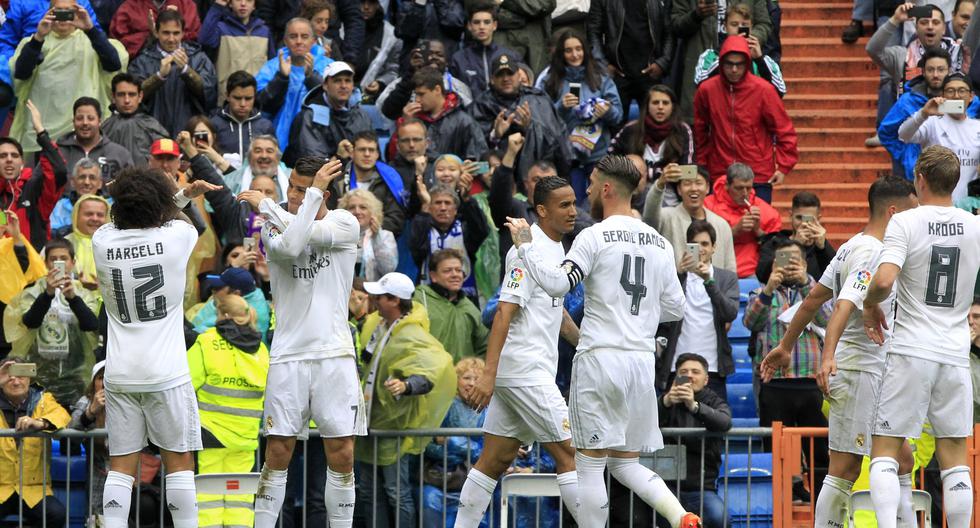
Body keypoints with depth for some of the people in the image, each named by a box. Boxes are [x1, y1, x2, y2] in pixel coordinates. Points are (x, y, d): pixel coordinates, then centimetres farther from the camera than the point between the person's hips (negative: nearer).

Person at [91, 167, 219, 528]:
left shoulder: (103, 241, 0)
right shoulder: (175, 237, -7)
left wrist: (183, 196, 21)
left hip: (119, 374, 3)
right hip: (165, 374, -3)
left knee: (121, 467, 3)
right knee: (179, 462, 5)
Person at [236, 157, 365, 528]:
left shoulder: (344, 223, 1)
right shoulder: (273, 227, 3)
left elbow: (306, 234, -17)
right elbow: (290, 247, -20)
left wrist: (266, 205, -7)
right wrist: (314, 193, -17)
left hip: (334, 355, 0)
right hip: (288, 355, 0)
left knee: (342, 457, 0)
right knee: (277, 455, -2)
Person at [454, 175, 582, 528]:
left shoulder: (555, 248, 16)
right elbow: (505, 312, -21)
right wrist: (489, 374, -27)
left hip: (532, 371, 9)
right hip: (525, 371, -9)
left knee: (496, 459, 9)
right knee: (569, 452, -7)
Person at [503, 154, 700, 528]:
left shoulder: (596, 236, -7)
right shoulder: (660, 243, 12)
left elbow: (557, 284, -16)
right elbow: (675, 308, 15)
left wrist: (525, 245, -4)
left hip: (600, 357, -6)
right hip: (642, 360, 6)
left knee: (590, 465, 0)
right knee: (626, 463, 14)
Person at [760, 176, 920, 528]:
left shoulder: (853, 247, 13)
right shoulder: (871, 252, -16)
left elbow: (815, 297, 18)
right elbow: (844, 306, -29)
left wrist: (786, 346, 23)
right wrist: (828, 356, -42)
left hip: (874, 373, 10)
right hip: (858, 370, -10)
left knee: (901, 460, 12)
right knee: (845, 469, -8)